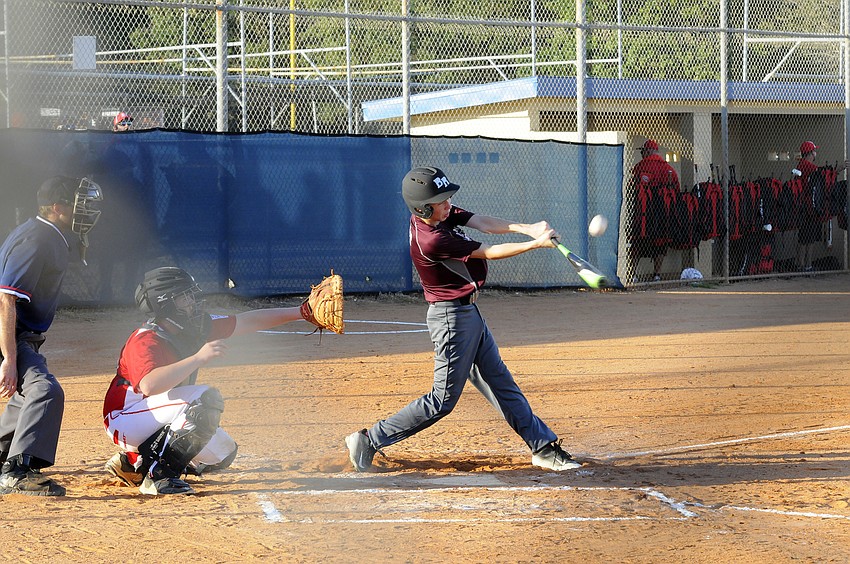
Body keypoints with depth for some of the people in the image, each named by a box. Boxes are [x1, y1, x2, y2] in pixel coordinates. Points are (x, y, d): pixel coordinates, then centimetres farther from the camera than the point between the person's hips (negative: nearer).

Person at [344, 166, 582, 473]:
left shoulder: (443, 214, 0)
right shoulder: (431, 240, -27)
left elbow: (482, 223, -7)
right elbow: (490, 252, -22)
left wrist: (525, 228, -23)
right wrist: (536, 243, -19)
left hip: (468, 313, 10)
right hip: (452, 318, -10)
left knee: (501, 384, 13)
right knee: (444, 399, -2)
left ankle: (543, 447, 19)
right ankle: (370, 440, 4)